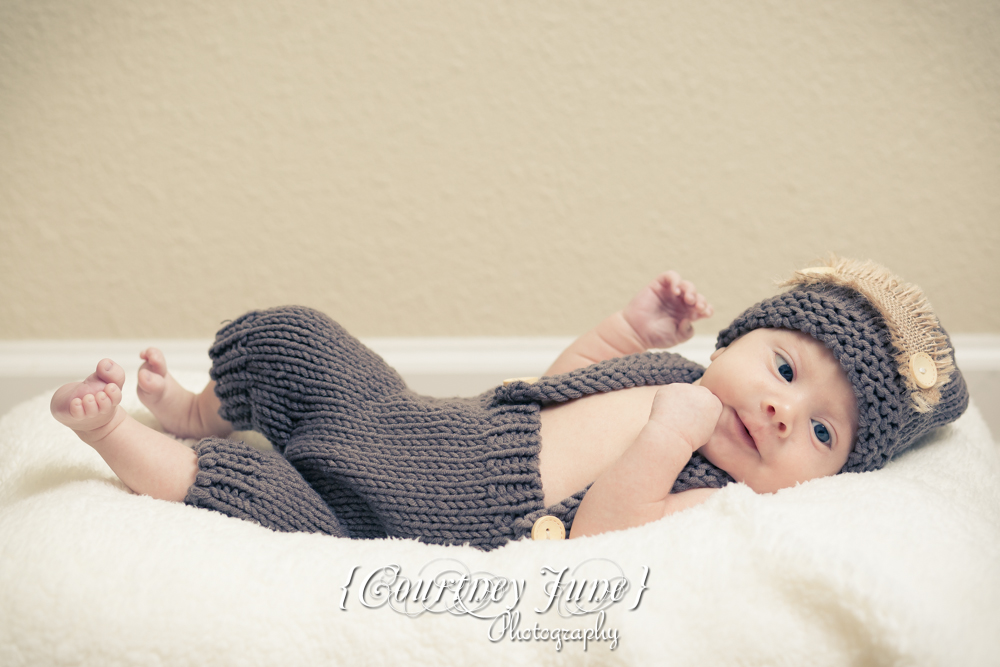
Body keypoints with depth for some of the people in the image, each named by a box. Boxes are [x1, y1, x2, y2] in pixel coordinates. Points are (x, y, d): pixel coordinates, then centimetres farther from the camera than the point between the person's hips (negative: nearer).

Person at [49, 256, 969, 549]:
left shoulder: (707, 506, -18)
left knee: (249, 491, -25)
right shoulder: (675, 372, 1)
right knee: (288, 336, 10)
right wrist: (631, 330, 2)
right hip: (403, 420, 6)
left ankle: (120, 438, 1)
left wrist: (659, 445, -39)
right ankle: (198, 414, 35)